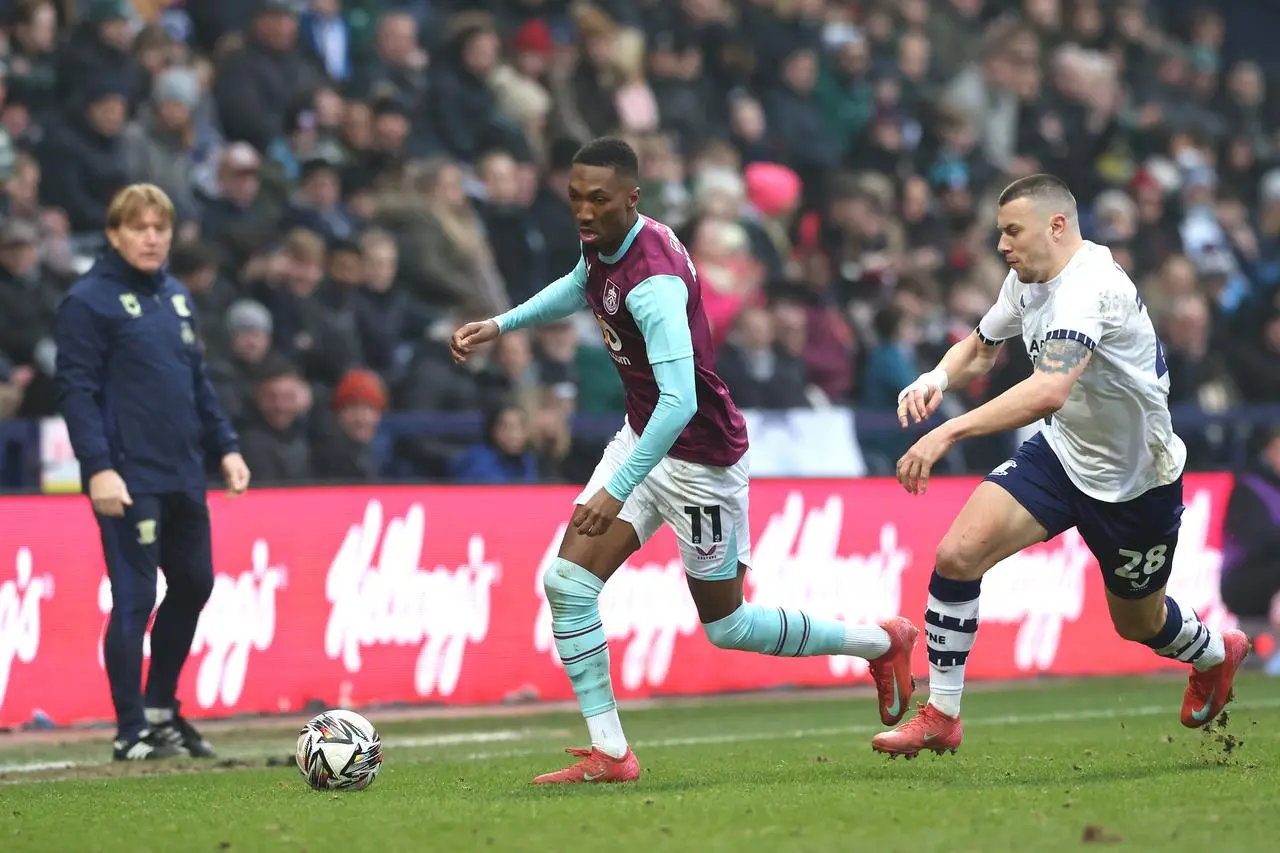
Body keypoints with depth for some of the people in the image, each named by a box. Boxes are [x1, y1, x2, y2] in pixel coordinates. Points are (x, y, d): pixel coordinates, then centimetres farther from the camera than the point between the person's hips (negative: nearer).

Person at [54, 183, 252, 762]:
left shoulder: (176, 297, 15)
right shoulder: (89, 301, -8)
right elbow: (76, 390, -13)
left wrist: (225, 446, 14)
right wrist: (98, 466, -20)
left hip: (183, 475, 8)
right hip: (129, 478, -8)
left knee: (193, 585, 14)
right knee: (134, 597, -6)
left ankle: (161, 709, 29)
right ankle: (132, 731, 1)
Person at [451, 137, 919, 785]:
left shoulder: (652, 281, -31)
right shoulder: (604, 245, -2)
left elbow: (680, 401, -38)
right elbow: (579, 288, 26)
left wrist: (616, 490, -39)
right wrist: (499, 325, 18)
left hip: (698, 455, -9)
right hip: (642, 438, 9)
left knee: (727, 627, 8)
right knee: (567, 584, -6)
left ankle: (883, 643, 29)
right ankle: (609, 754, -1)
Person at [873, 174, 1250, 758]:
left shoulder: (1088, 288, -32)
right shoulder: (1028, 279, -4)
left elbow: (1049, 391, -47)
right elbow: (979, 349, 13)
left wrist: (949, 433, -53)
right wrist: (938, 378, -12)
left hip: (1135, 480, -6)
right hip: (1060, 453, 7)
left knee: (1138, 623, 16)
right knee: (957, 554, -15)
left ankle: (1214, 653, 52)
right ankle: (940, 717, -4)